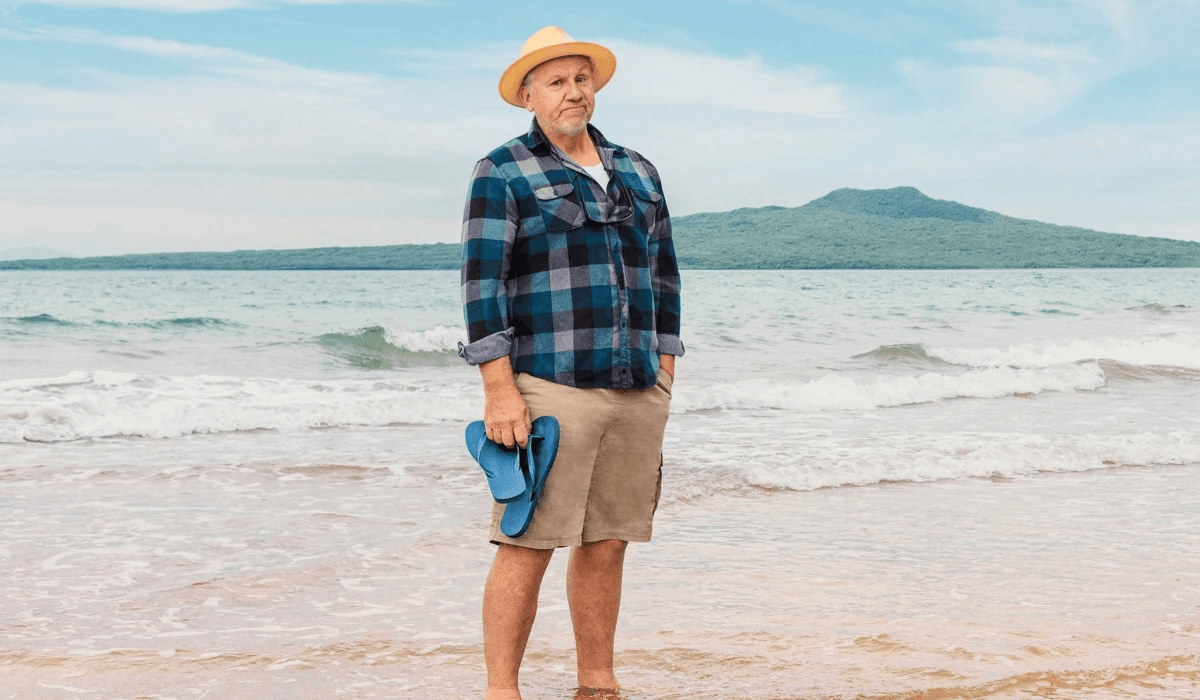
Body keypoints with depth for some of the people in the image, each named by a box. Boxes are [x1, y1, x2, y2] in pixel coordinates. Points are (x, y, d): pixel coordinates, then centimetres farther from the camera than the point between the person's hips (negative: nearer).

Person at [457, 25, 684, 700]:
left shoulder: (637, 171, 18)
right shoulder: (503, 174, 1)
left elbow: (663, 273, 21)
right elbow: (483, 284, -6)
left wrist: (664, 368, 13)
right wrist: (500, 391, -13)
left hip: (638, 393, 5)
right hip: (549, 387, -5)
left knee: (607, 544, 9)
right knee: (527, 544, -6)